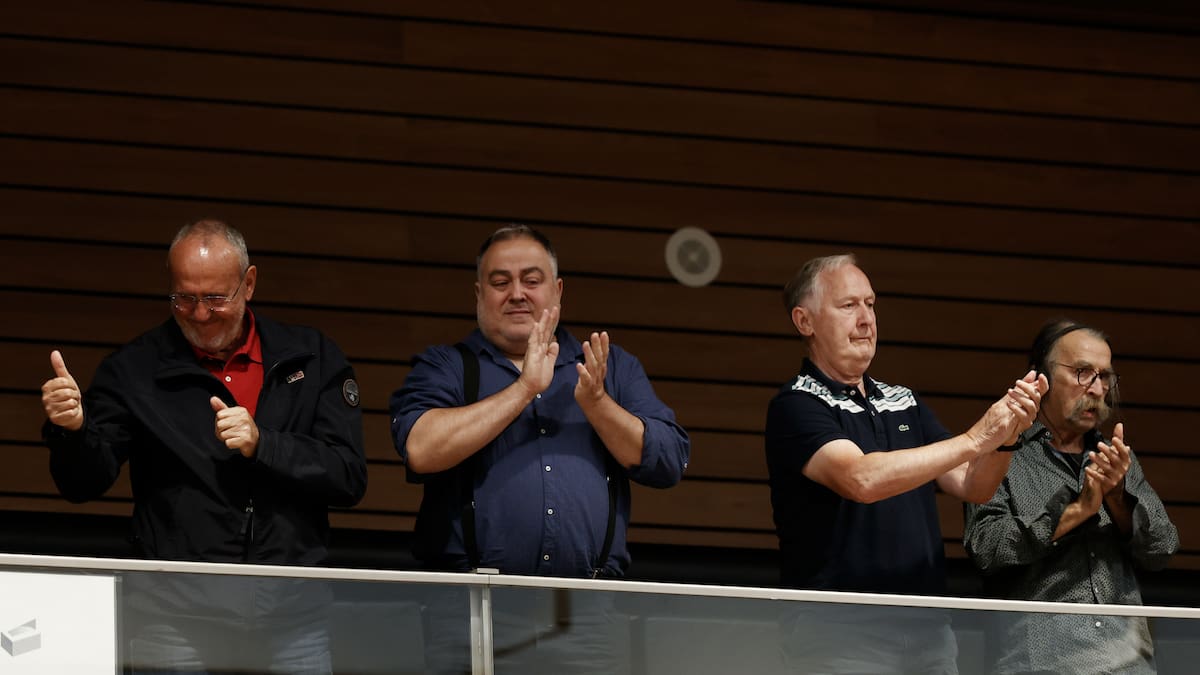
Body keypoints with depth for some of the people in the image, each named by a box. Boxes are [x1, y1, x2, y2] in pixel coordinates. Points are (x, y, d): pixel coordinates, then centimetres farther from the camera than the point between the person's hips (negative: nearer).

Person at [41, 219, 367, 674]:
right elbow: (84, 483, 0)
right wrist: (72, 428, -21)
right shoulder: (135, 369, 3)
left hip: (290, 615, 1)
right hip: (175, 613, -1)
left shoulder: (312, 360, 6)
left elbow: (349, 479, 0)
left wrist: (261, 444, -14)